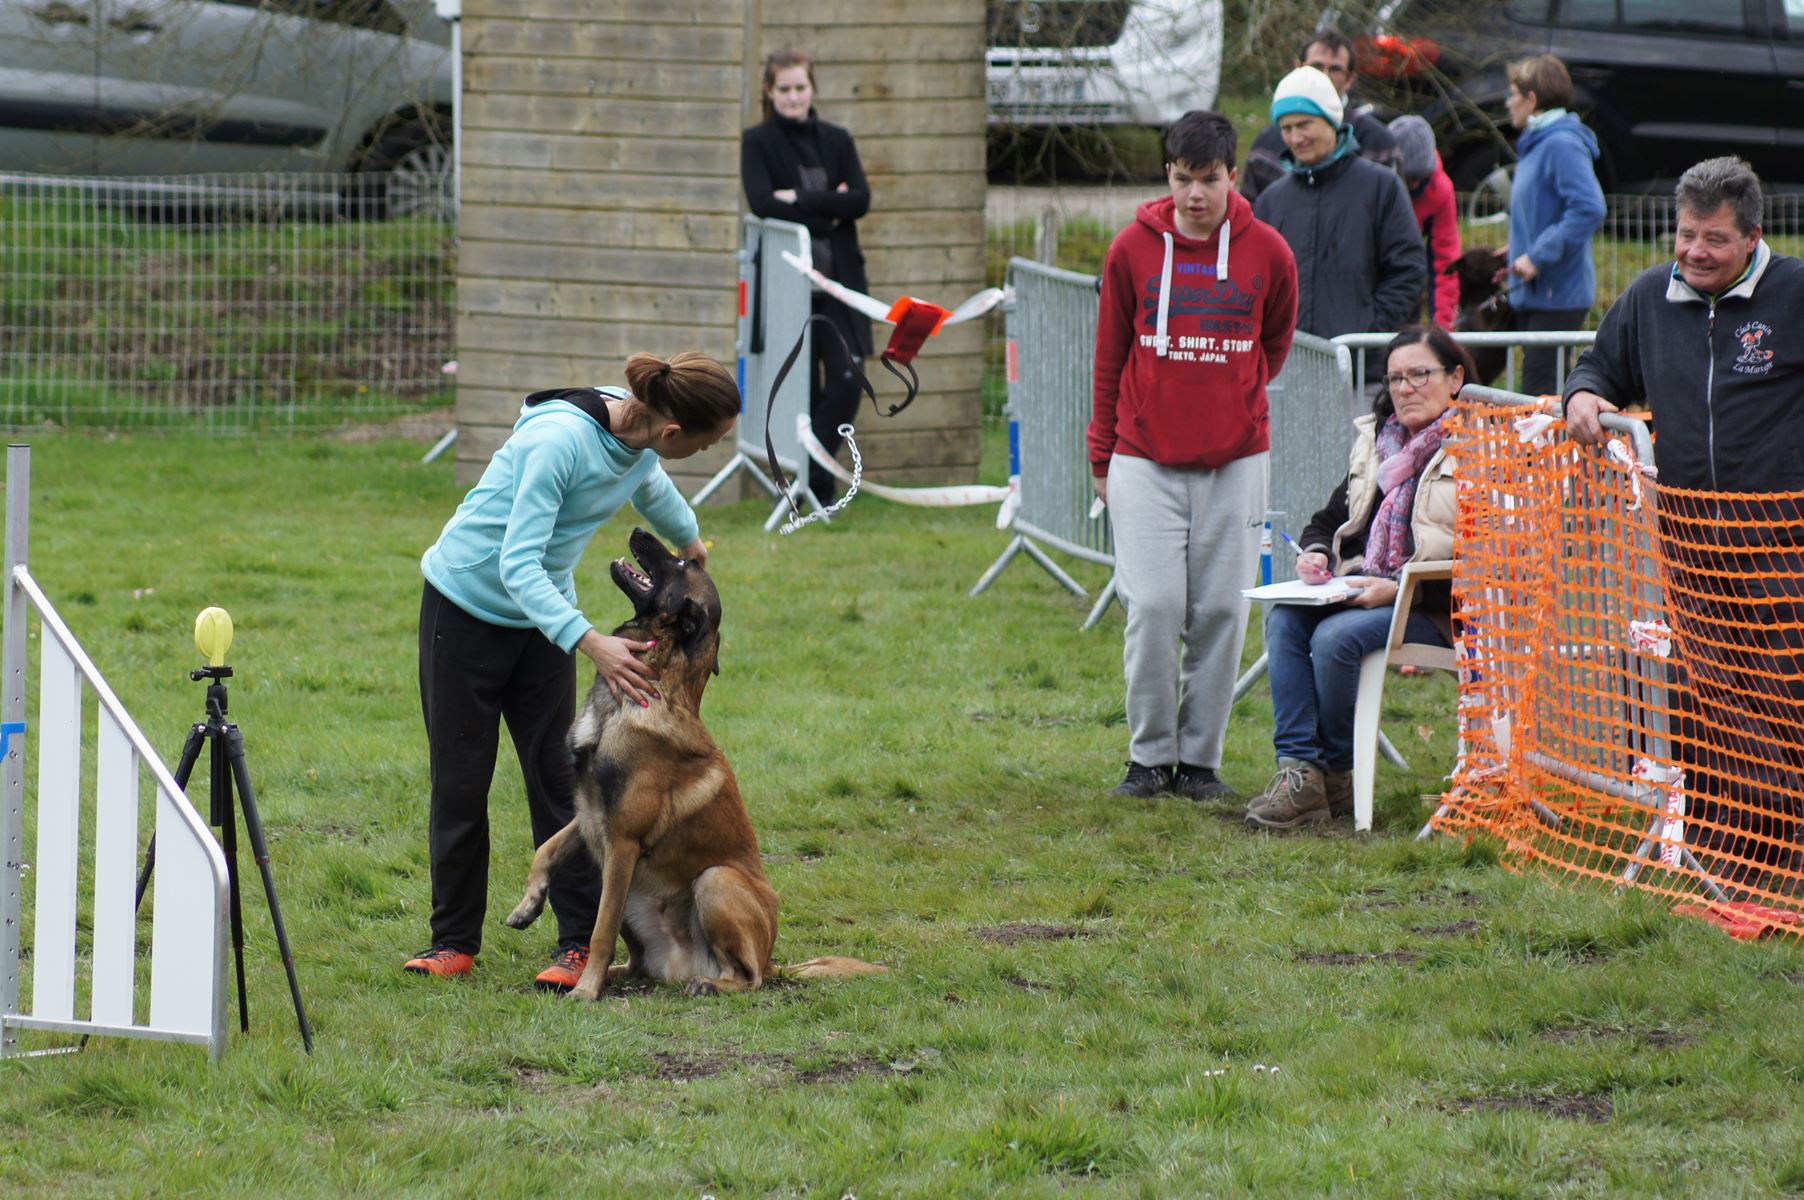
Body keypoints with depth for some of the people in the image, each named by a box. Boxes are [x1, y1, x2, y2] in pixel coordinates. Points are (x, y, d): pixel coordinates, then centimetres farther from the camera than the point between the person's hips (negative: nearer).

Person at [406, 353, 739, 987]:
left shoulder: (639, 439, -10)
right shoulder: (563, 439, -33)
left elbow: (651, 486, 18)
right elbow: (518, 565, -34)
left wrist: (689, 540, 38)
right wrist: (591, 644, -44)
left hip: (542, 612, 6)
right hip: (467, 602, -6)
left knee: (557, 775, 0)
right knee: (460, 779, 1)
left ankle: (581, 941, 2)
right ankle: (454, 941, 12)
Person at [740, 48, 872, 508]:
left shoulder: (837, 141, 11)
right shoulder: (758, 142, 2)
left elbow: (860, 200, -2)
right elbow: (762, 202, -12)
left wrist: (800, 200, -10)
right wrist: (828, 211, -11)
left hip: (838, 274, 3)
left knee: (846, 381, -8)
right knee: (803, 386, -2)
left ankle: (817, 477, 6)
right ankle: (810, 481, 11)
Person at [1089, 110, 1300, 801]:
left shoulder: (1267, 253, 0)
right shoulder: (1133, 249, 0)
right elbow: (1110, 356, 8)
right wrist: (1102, 456, 10)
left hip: (1235, 459, 1)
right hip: (1145, 459, -1)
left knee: (1220, 610, 1)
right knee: (1153, 607, -7)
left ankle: (1201, 758, 11)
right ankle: (1150, 756, 6)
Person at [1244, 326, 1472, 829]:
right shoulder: (1375, 441, 20)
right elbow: (1331, 519, 29)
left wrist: (1398, 589, -22)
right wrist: (1315, 554, 4)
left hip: (1435, 610, -7)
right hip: (1360, 591, 7)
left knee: (1335, 637, -31)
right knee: (1284, 619, -22)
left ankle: (1335, 775, -12)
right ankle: (1297, 768, -27)